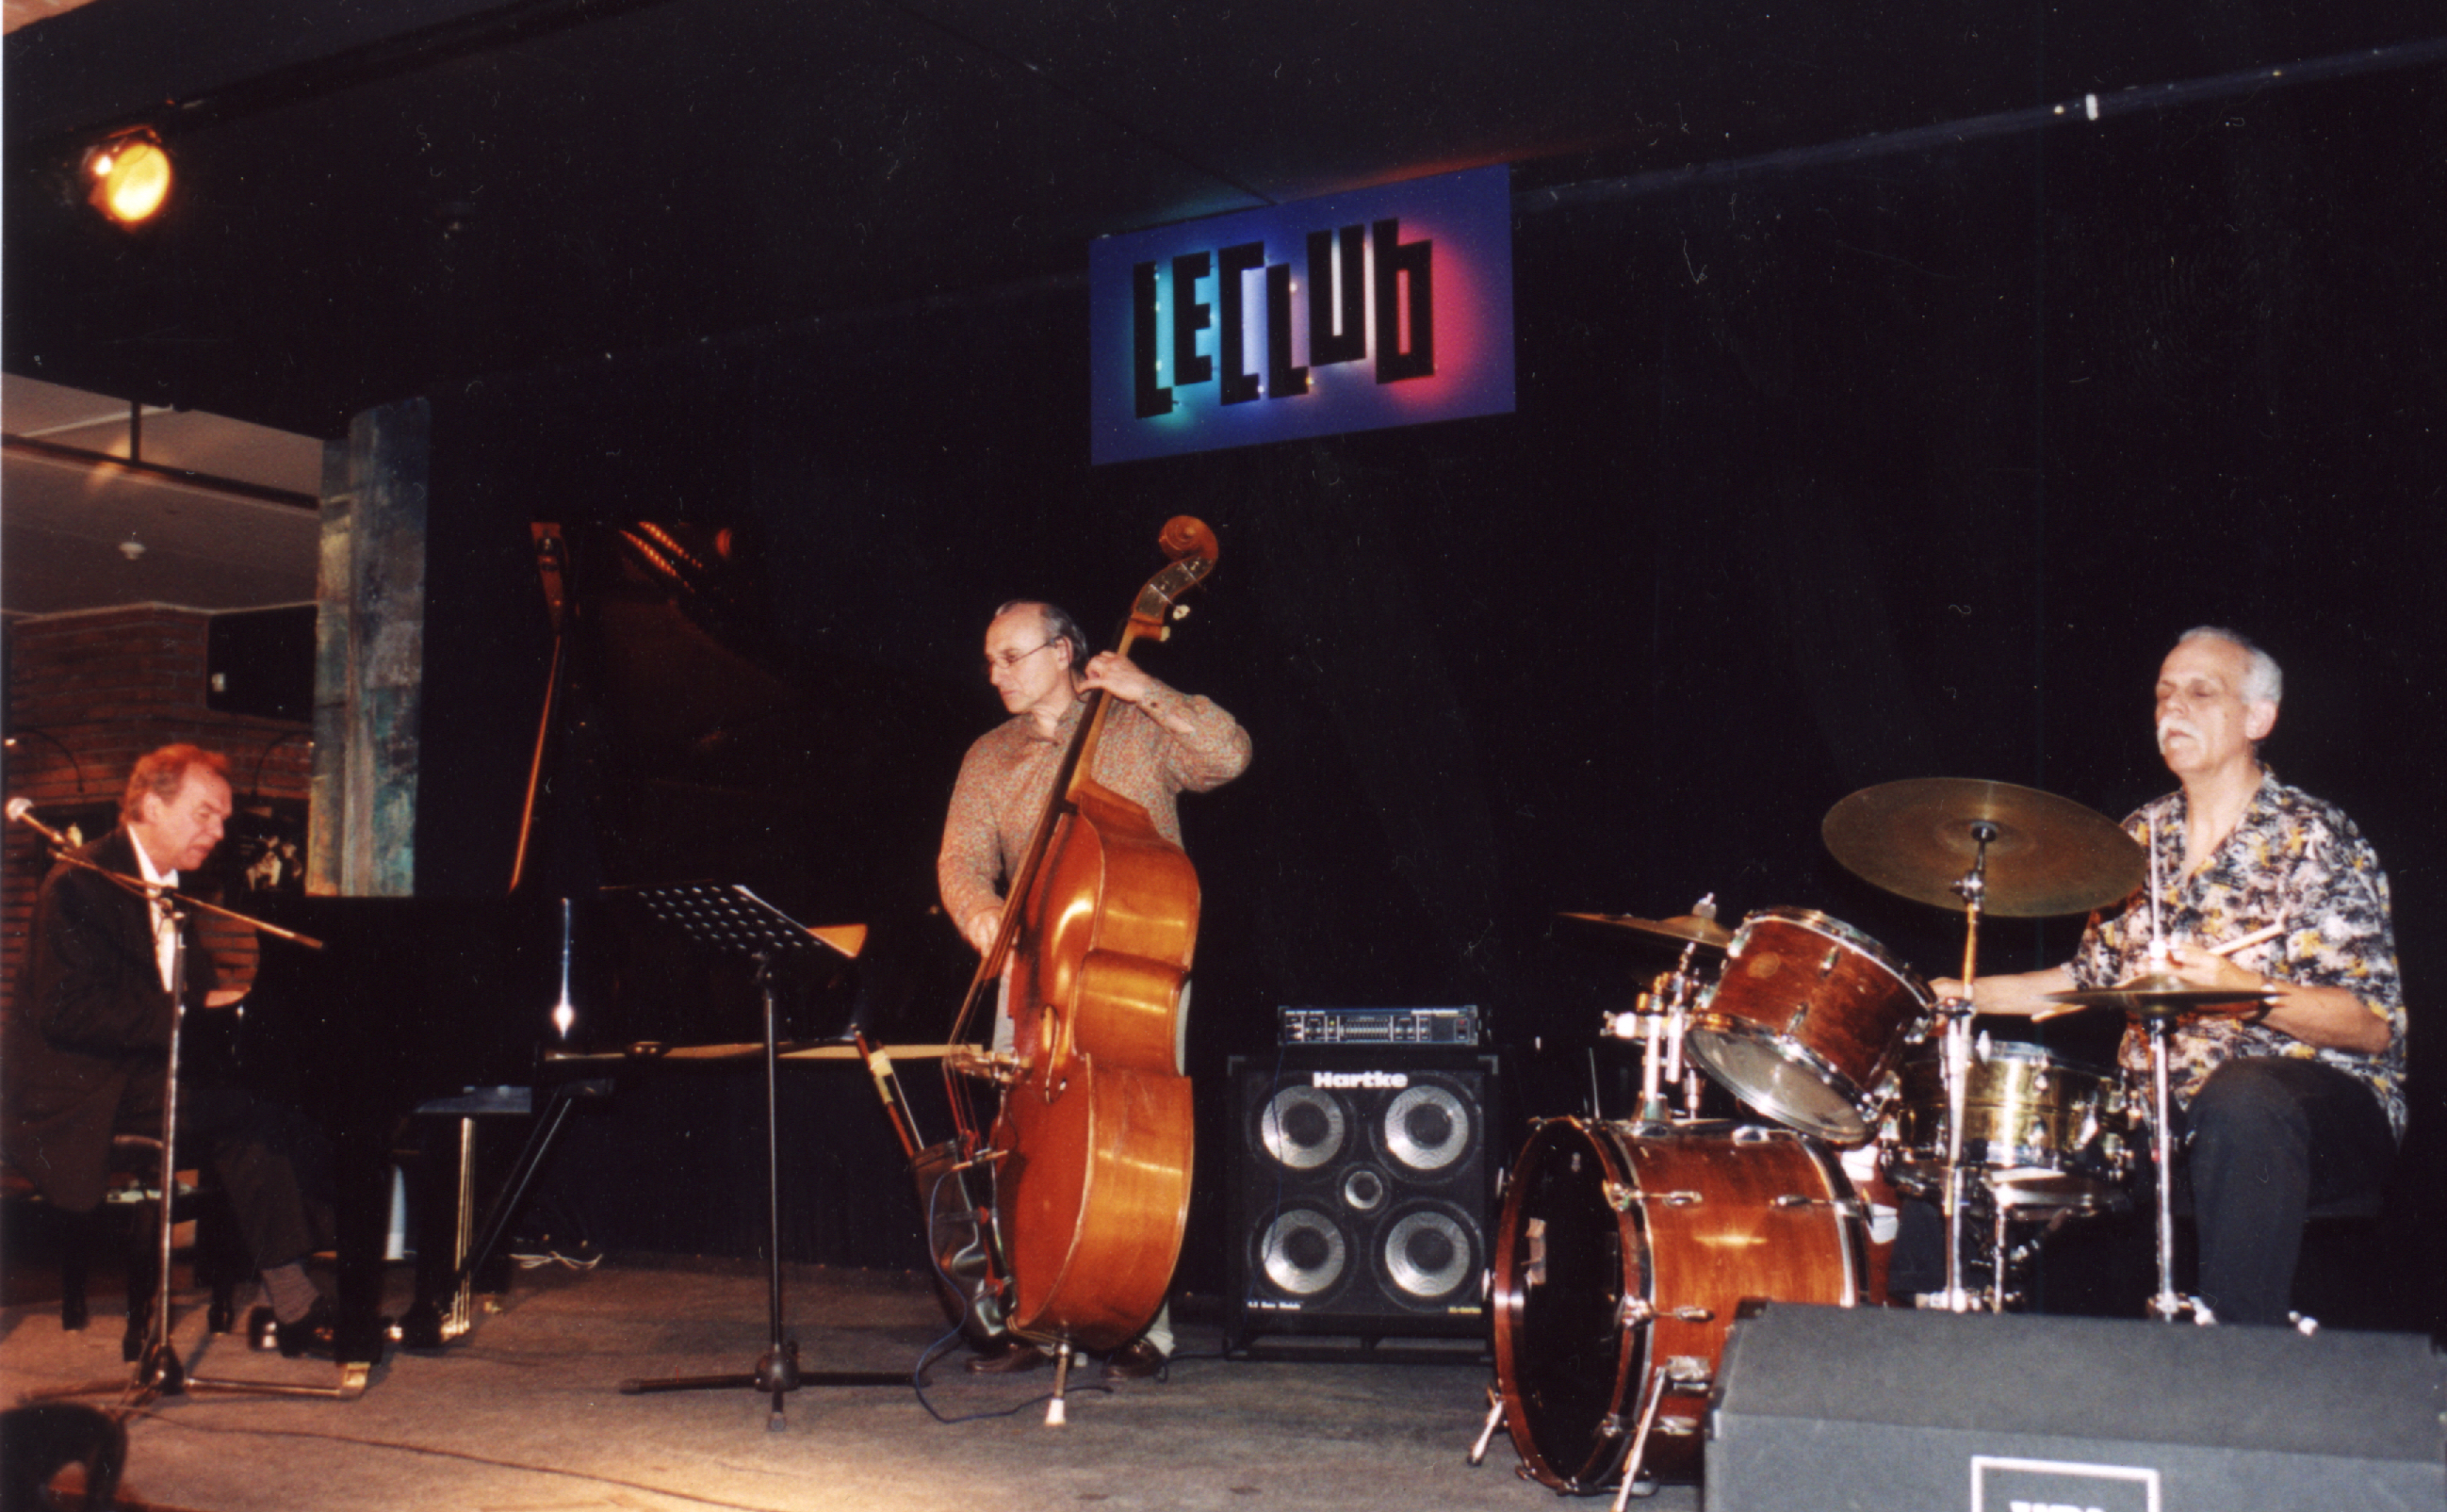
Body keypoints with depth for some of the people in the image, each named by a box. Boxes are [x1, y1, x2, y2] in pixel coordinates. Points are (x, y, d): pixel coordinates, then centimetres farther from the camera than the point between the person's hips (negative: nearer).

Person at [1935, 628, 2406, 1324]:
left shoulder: (2312, 840, -5)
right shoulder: (2143, 836, 13)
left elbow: (2375, 1026, -11)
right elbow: (2097, 977, 23)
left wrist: (2243, 988, -26)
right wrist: (1967, 994, 12)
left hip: (2315, 1093, -5)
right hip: (2158, 1106, 6)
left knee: (2239, 1100, -41)